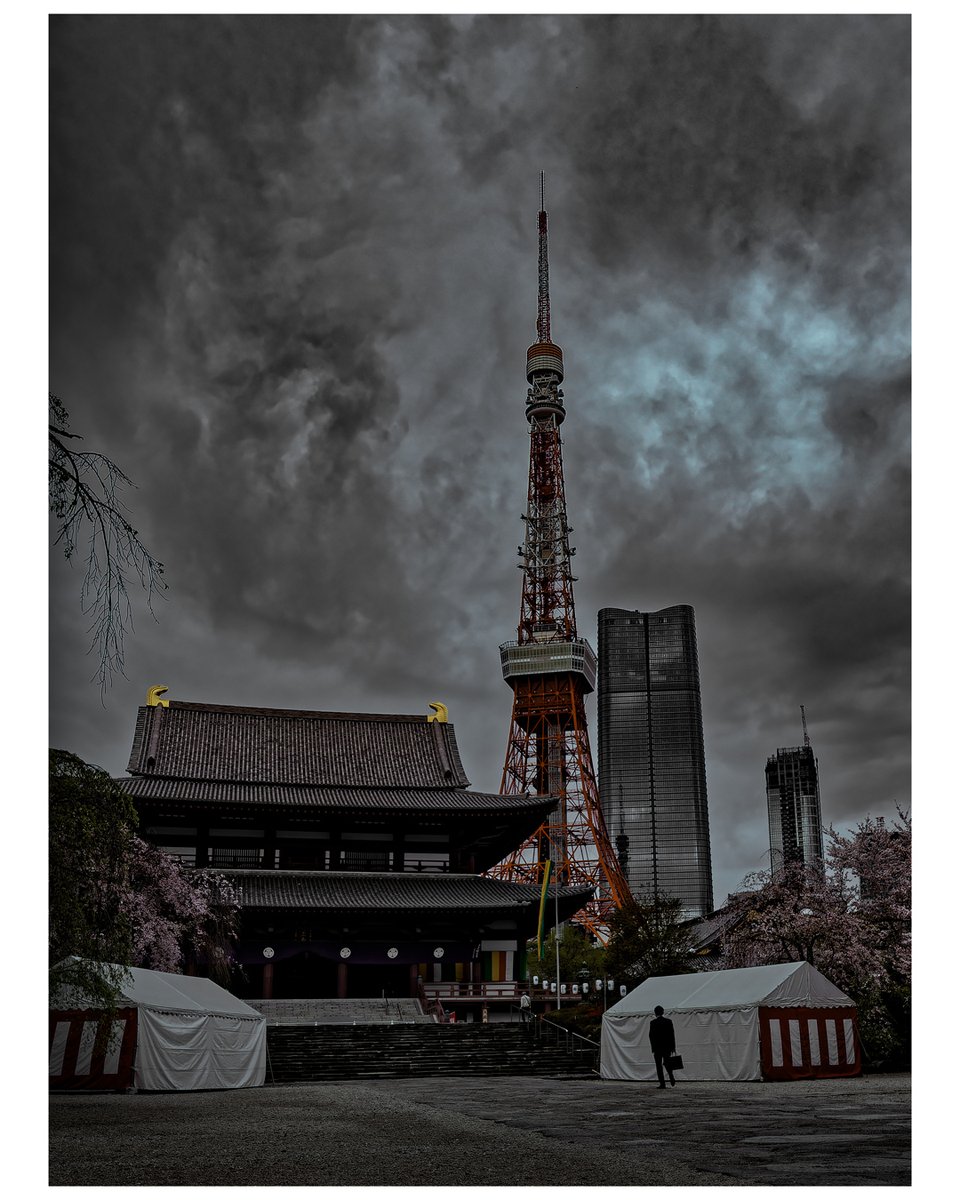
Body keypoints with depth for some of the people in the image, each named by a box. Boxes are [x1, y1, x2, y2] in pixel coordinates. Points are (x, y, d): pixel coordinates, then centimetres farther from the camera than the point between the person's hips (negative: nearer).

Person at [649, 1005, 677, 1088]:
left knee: (659, 1066, 3)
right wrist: (673, 1047, 7)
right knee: (668, 1064, 19)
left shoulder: (653, 1022, -8)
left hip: (657, 1047, -3)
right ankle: (672, 1081, 9)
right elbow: (672, 1035, 2)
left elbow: (651, 1036, -7)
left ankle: (662, 1084, -2)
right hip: (667, 1047, 4)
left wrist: (653, 1048, 2)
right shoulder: (669, 1021, 1)